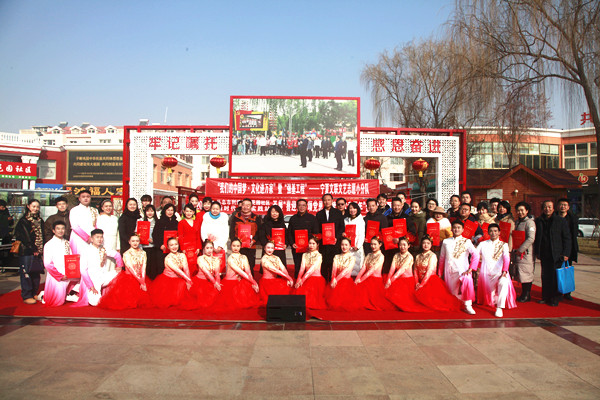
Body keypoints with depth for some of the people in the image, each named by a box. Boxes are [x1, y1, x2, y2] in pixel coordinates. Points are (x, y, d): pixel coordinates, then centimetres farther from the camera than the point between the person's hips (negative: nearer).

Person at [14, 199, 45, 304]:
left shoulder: (40, 221, 15)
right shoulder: (23, 221, -3)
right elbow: (20, 236, -8)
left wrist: (41, 250, 2)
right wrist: (32, 249, -11)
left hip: (38, 252, 6)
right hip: (26, 252, -5)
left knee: (36, 273, 8)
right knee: (26, 273, -4)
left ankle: (34, 294, 19)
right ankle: (26, 296, 2)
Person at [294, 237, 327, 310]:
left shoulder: (319, 256, -1)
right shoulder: (304, 255, 14)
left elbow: (312, 269, -14)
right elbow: (302, 268, -1)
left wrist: (302, 280, -23)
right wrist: (299, 279, -18)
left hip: (317, 278, -4)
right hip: (307, 278, 4)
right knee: (298, 290, -24)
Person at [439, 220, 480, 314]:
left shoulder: (466, 242, 3)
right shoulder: (446, 242, 11)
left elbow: (476, 255, -8)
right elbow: (442, 258, 17)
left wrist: (470, 269, -18)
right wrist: (440, 273, 17)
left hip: (462, 270, -3)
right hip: (449, 271, 4)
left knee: (467, 280, -33)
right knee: (451, 293, 0)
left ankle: (468, 306, -23)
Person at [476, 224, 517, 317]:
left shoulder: (503, 245, 10)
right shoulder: (483, 244, 14)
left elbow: (506, 258, -5)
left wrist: (504, 271, -20)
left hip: (499, 272, -1)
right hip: (486, 273, 1)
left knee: (504, 283, -36)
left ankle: (499, 308, -31)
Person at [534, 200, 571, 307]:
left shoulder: (561, 221, 0)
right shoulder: (538, 221, 8)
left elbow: (567, 238, 0)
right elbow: (536, 237, 14)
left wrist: (566, 254, -7)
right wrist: (537, 252, 8)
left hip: (556, 254, -3)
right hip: (544, 254, 3)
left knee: (556, 277, -1)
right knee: (545, 277, 8)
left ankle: (555, 298, 11)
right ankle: (546, 297, 18)